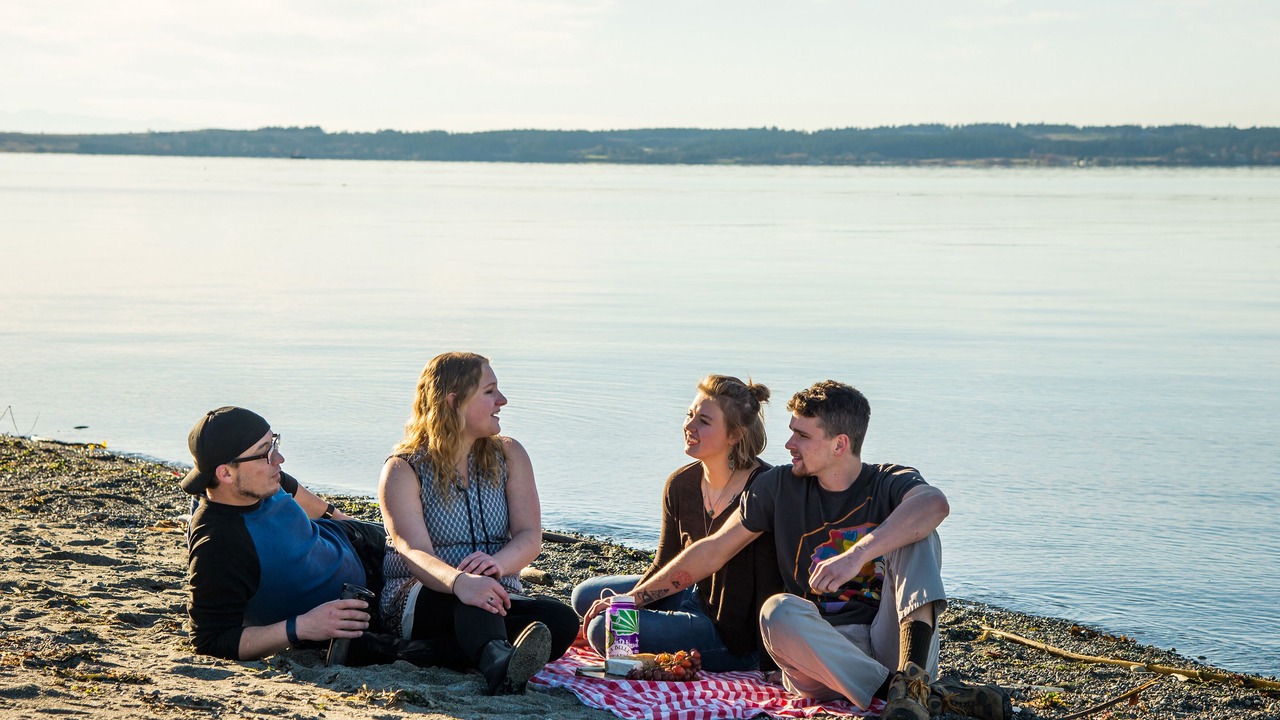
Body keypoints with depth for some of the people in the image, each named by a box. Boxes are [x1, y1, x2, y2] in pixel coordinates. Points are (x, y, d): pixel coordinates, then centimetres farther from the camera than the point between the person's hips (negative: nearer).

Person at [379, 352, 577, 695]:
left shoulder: (509, 456, 10)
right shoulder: (403, 470, -4)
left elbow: (530, 537, -3)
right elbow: (415, 552, -21)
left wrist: (496, 563, -29)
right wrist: (458, 582, -45)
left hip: (497, 604, 4)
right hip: (420, 600, -4)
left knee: (562, 619, -28)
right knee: (477, 590, -39)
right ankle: (499, 665, -70)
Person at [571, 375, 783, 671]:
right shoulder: (680, 485, 0)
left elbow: (769, 581, -22)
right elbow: (665, 565, 10)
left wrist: (768, 662, -23)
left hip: (735, 639, -9)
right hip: (696, 598, 9)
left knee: (605, 629, -19)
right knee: (586, 596, 18)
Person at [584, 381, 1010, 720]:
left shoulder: (890, 484, 0)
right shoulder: (780, 487, 10)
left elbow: (934, 504, -25)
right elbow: (713, 552, 15)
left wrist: (858, 554, -40)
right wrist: (634, 598, 15)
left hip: (891, 643, -1)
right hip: (823, 653, 2)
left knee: (915, 531, -19)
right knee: (779, 611, -32)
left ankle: (910, 675, -39)